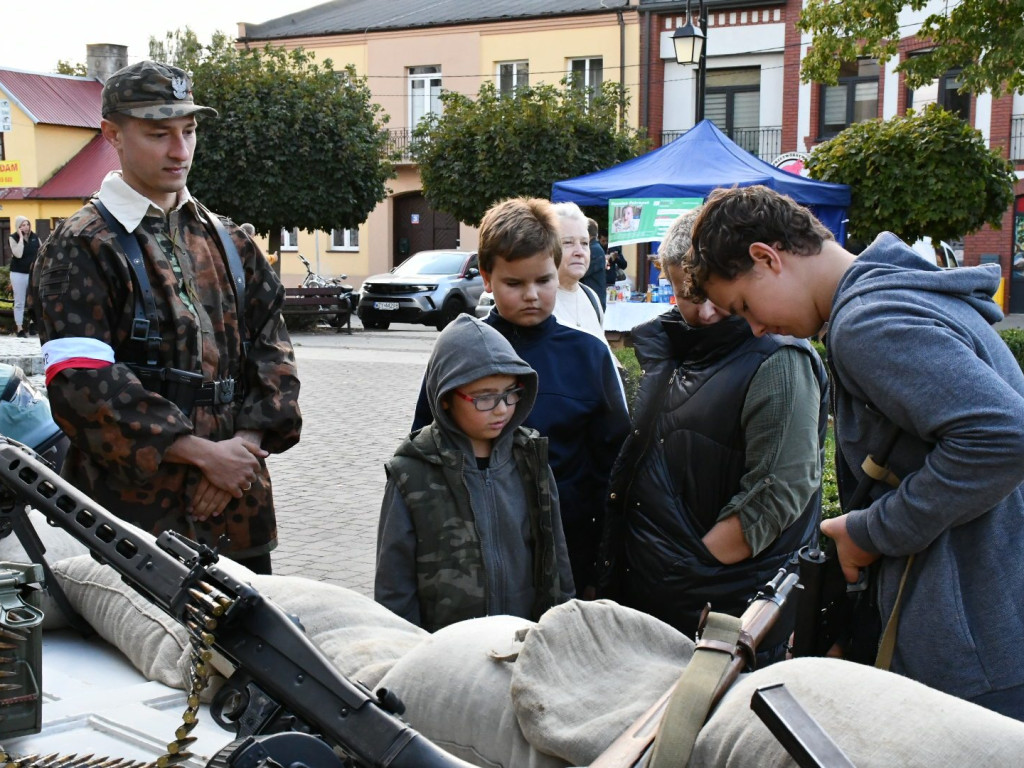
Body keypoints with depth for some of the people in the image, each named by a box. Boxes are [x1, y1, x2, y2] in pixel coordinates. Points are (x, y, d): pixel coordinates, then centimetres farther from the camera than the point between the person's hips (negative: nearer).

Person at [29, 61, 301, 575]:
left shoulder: (226, 241, 15)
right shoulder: (83, 247, -5)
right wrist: (203, 452, -17)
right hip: (134, 509, -6)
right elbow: (81, 382, -15)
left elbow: (272, 352, 11)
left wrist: (244, 445, -7)